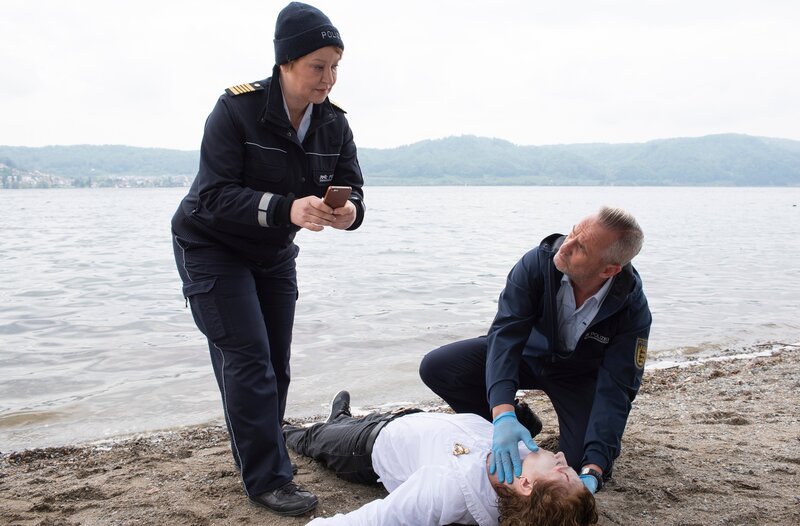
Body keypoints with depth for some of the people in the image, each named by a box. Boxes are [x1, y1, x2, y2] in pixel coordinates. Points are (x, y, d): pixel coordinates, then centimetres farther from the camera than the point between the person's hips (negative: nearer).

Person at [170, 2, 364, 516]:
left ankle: (260, 456, 23)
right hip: (212, 247, -6)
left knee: (276, 364, 7)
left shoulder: (334, 123, -8)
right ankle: (268, 479, -5)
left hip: (273, 255, 6)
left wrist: (347, 213, -36)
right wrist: (286, 209, -44)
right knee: (248, 358, -12)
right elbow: (214, 194, -29)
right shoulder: (237, 108, -24)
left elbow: (352, 193, -10)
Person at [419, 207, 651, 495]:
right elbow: (504, 335, -36)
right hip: (528, 353, 1)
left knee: (581, 460, -23)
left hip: (580, 374, -1)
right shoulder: (538, 263, -30)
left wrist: (593, 469, -40)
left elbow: (615, 388, -29)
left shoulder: (632, 307, -30)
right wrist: (503, 415, -51)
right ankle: (520, 420, 3)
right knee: (436, 367, -18)